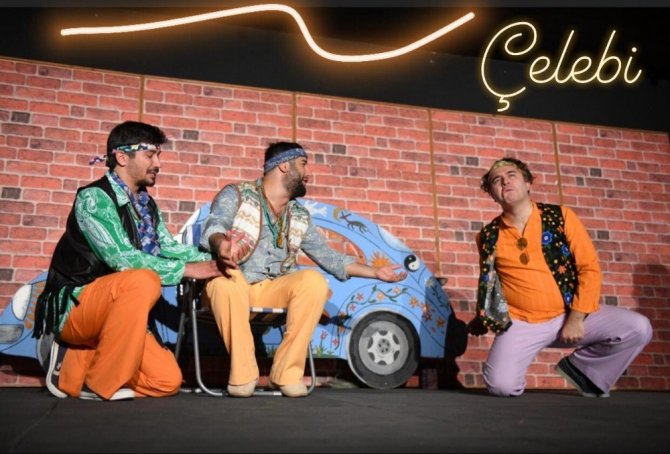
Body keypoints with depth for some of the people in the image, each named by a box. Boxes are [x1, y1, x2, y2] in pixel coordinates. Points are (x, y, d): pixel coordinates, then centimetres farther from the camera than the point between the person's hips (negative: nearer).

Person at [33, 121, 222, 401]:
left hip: (113, 312, 7)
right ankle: (99, 383, -18)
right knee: (143, 280, -35)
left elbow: (168, 248, 10)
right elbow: (122, 258, -25)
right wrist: (187, 269, -22)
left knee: (168, 380, -5)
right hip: (73, 307, -7)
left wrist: (209, 261, -8)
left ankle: (75, 365, 8)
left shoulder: (147, 205, 10)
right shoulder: (94, 198, -15)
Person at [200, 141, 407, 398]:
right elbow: (212, 229, -19)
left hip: (271, 291, 4)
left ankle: (287, 371, -18)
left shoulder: (299, 216, 15)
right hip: (230, 286, -3)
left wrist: (375, 272, 14)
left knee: (314, 280, -24)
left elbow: (329, 257, 19)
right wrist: (221, 244, -44)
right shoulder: (235, 195, -1)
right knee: (225, 274, -38)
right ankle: (243, 372, -24)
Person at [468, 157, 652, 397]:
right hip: (521, 323, -1)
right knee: (501, 385, -25)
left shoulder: (560, 216, -1)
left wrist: (576, 318, -11)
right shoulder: (489, 236, 1)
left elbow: (590, 268, -4)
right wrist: (483, 321, 7)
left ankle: (578, 367, 6)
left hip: (571, 314, 2)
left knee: (638, 328, -17)